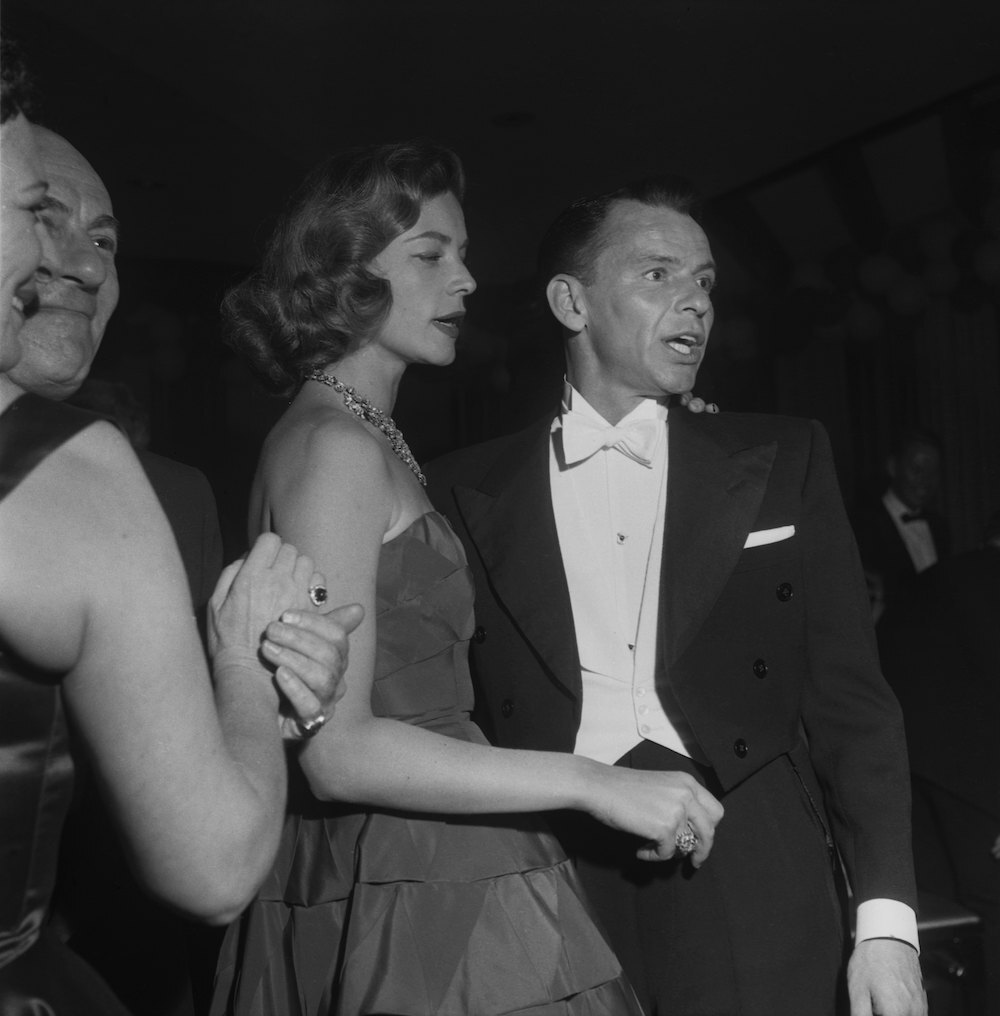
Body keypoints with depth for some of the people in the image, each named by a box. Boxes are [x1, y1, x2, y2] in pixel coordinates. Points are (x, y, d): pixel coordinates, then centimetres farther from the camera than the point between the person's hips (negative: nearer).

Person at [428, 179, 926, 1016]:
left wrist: (886, 917, -4)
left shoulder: (783, 459, 7)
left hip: (750, 890, 1)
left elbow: (849, 692, 3)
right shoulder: (469, 490, 5)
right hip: (551, 887, 0)